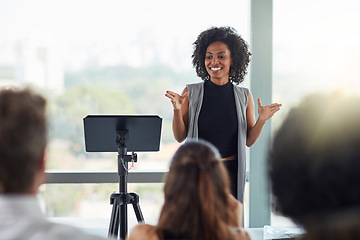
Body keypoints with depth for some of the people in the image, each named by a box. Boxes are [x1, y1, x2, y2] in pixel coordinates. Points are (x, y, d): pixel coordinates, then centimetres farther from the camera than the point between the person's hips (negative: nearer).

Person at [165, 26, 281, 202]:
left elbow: (249, 141, 9)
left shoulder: (244, 96, 4)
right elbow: (180, 137, 2)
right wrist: (177, 110, -12)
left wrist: (262, 120, -7)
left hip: (231, 172, 1)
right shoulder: (191, 93, 0)